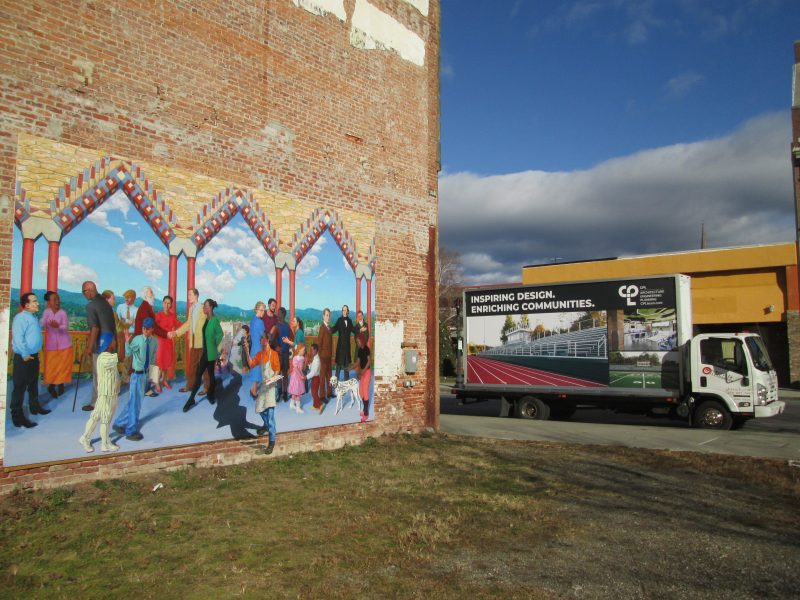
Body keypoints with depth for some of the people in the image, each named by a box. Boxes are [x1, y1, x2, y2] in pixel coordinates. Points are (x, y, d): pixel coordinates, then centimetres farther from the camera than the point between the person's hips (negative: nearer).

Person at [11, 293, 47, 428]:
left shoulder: (34, 317, 12)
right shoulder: (21, 317, -17)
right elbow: (18, 338, -25)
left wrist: (34, 353, 17)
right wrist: (25, 355, -22)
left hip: (34, 356, 9)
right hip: (23, 358, -9)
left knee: (33, 384, 23)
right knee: (20, 387, -4)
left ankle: (34, 407, 39)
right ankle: (18, 417, 0)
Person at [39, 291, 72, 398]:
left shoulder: (63, 312, -10)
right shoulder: (46, 312, -1)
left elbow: (66, 327, -17)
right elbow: (41, 324, -12)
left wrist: (58, 326, -38)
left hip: (64, 344, -2)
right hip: (51, 344, 2)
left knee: (63, 365, 5)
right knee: (51, 365, 5)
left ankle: (60, 384, 23)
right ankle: (52, 385, 23)